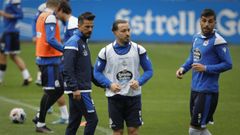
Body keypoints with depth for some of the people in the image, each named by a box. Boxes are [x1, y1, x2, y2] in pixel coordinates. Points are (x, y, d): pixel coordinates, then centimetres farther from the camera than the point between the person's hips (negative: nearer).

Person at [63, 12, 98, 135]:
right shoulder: (73, 43, -13)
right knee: (92, 119, -8)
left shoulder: (83, 41, 16)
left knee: (74, 122, 10)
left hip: (81, 90, 9)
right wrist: (74, 89, -24)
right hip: (79, 91, -9)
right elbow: (67, 68, -20)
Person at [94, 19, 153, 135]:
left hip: (133, 95, 0)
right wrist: (110, 84, -13)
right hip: (114, 96, 0)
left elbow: (149, 71, 3)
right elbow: (97, 72, 4)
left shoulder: (139, 49, -2)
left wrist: (139, 82, -16)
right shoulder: (106, 51, -3)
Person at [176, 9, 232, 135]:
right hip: (195, 88, 8)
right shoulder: (197, 37, 9)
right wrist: (183, 68, 7)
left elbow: (227, 64, -14)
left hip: (207, 91, -8)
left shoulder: (217, 41, -14)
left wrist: (206, 68, -19)